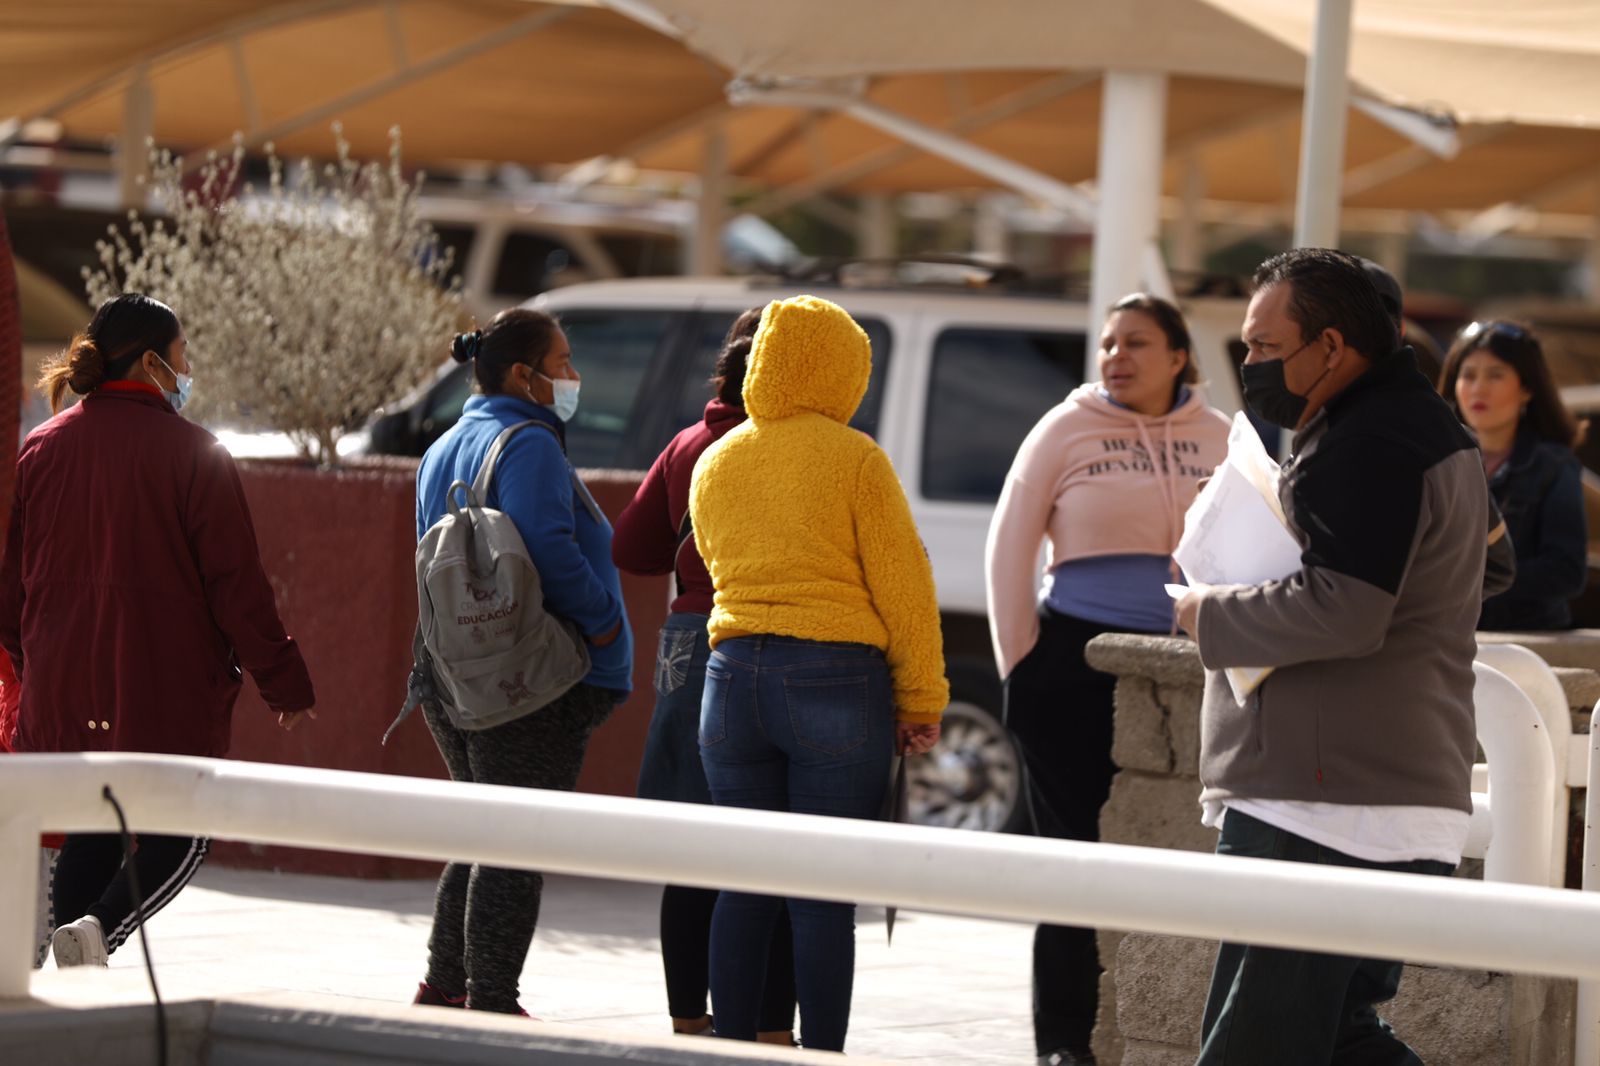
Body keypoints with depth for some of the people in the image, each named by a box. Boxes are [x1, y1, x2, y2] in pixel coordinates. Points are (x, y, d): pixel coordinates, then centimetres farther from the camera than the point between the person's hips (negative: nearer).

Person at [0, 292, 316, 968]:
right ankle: (99, 929, -18)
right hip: (168, 694, -5)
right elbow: (237, 583, -9)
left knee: (91, 835, 16)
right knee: (181, 834, 8)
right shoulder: (191, 453, -9)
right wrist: (284, 683, -1)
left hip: (62, 694, 5)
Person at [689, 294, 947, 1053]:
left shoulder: (716, 464, 11)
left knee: (745, 885, 8)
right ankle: (820, 1055, -4)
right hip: (836, 679, -5)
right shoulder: (853, 458, -6)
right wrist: (921, 702, 0)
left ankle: (733, 1051, 9)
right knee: (824, 894, -3)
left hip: (735, 677, 5)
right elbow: (901, 585, -6)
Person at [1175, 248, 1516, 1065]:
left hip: (1326, 807, -11)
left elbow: (1341, 614, -24)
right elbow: (1493, 565, 36)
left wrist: (1211, 616, -10)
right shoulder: (1428, 427, 21)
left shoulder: (1366, 446, -14)